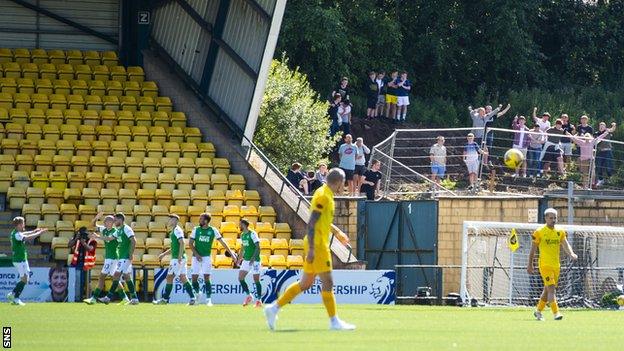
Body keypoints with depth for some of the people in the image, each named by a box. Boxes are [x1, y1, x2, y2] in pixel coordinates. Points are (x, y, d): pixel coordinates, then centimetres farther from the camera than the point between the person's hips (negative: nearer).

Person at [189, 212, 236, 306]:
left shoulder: (213, 230, -2)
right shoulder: (196, 230, 2)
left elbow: (222, 242, 0)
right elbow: (190, 243, 2)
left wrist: (231, 253, -4)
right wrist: (196, 254, -10)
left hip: (207, 257, -2)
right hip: (197, 257, 2)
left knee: (206, 278, -10)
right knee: (194, 277, 0)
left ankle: (208, 299, -5)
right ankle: (197, 293, 27)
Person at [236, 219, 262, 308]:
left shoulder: (252, 234, -12)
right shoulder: (242, 235, 12)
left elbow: (258, 247, -16)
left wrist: (253, 258, -24)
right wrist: (239, 259, 19)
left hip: (254, 260, -8)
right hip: (246, 260, 8)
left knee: (256, 280, -3)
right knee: (240, 278, -2)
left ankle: (259, 300, 3)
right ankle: (249, 295, 9)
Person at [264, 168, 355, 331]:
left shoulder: (326, 195, 15)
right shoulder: (323, 196, -15)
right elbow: (311, 223, -20)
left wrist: (338, 234, 37)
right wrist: (311, 248, -24)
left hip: (318, 245, 10)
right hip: (317, 245, -10)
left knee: (305, 283, 12)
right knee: (328, 283, -6)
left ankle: (274, 307, 15)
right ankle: (334, 321, -2)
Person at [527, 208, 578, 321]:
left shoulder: (560, 232, 9)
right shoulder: (539, 232, -3)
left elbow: (565, 245, 3)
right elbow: (533, 249, 1)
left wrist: (571, 254, -18)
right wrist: (530, 265, 1)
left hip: (556, 265, 5)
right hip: (544, 264, -5)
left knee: (547, 290, 14)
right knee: (551, 289, -16)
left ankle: (538, 311, 30)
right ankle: (556, 313, -21)